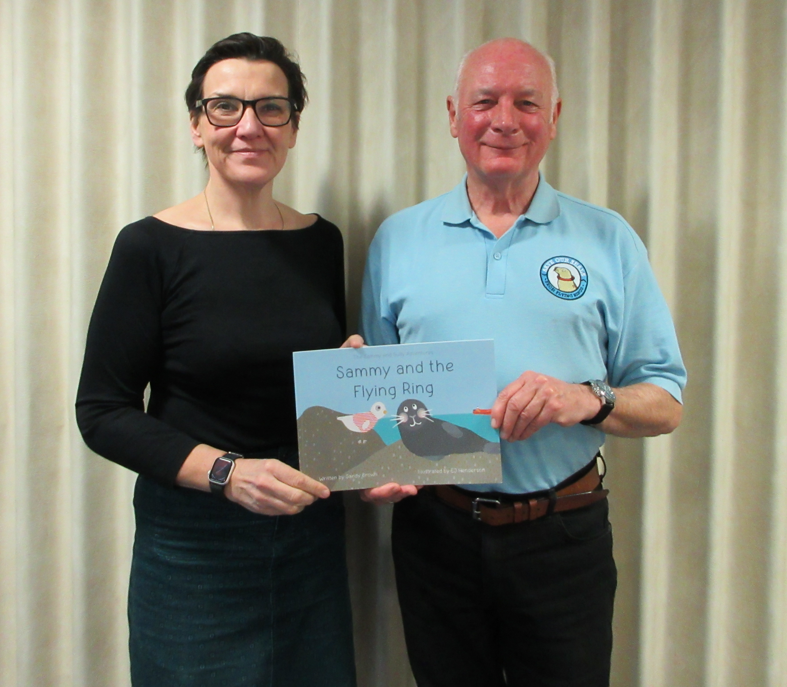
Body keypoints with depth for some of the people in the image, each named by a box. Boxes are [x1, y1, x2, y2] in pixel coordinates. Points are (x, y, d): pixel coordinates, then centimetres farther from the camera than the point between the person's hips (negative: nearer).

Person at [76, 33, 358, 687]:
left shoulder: (322, 242, 4)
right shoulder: (152, 247, -10)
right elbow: (103, 412, -10)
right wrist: (225, 471, -21)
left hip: (313, 532, 4)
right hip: (195, 540, -4)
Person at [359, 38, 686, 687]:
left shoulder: (609, 241, 0)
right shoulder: (398, 240, 4)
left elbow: (666, 403, -1)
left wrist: (588, 401, -20)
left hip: (565, 536, -1)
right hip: (435, 529, 1)